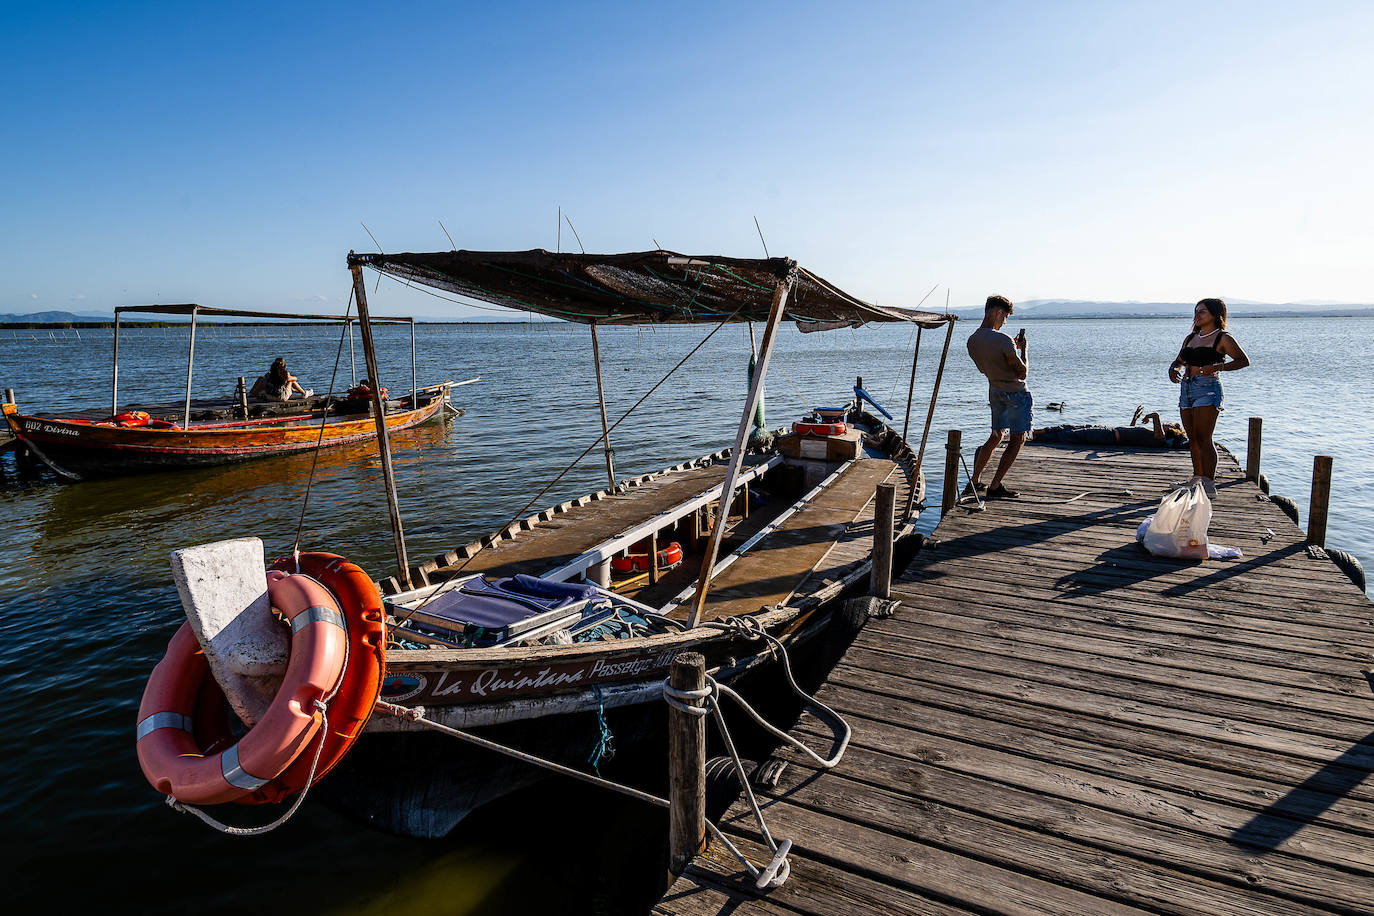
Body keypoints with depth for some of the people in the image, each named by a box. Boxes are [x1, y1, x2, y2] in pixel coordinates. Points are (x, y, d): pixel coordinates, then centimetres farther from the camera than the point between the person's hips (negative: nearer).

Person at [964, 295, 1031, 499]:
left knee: (995, 436, 20)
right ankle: (995, 487, 2)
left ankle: (974, 482, 19)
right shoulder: (1002, 340, -25)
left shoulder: (972, 341, -2)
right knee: (1018, 439, 4)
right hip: (1016, 392, -7)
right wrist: (1022, 349, -4)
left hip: (994, 390, 7)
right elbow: (1023, 373, -20)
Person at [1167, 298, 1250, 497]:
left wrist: (1217, 367, -19)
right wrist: (1173, 369, 5)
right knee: (1193, 439, 10)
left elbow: (1244, 360, -6)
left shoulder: (1222, 338, -1)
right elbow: (1178, 361, 28)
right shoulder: (1191, 338, 19)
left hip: (1207, 388, -7)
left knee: (1203, 439, -12)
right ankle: (1197, 479, 18)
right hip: (1186, 388, 7)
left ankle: (1209, 485, -10)